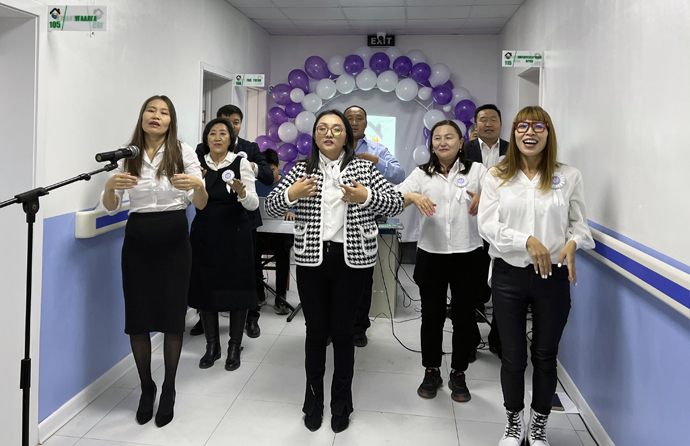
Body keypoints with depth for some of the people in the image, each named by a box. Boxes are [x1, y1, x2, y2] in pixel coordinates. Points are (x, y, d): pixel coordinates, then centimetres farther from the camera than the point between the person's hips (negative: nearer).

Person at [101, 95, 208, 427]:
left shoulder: (183, 151, -2)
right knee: (138, 317, 5)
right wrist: (110, 186, -19)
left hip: (173, 240, -2)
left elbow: (200, 205, -6)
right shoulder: (127, 155, 4)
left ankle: (169, 390, 22)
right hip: (137, 240, 2)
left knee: (172, 315, 3)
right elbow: (110, 208, 3)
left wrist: (197, 185, -28)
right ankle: (146, 388, 26)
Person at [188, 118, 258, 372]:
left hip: (234, 234, -2)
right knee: (205, 287, 7)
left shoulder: (241, 163, -3)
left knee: (235, 289, 3)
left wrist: (241, 191, -30)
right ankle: (212, 346, 24)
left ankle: (234, 348, 19)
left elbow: (253, 204, -10)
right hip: (204, 234, 3)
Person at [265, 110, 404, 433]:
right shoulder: (301, 170, 6)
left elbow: (397, 203, -1)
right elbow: (271, 207, 4)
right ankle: (313, 403, 28)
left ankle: (341, 405, 26)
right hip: (311, 260, 1)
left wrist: (365, 197, -18)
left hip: (351, 260, -1)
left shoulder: (364, 168, 3)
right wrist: (290, 195, -16)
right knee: (316, 331, 10)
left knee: (343, 331, 8)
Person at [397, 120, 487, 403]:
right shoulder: (422, 174, 9)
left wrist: (483, 197, -28)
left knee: (464, 318, 7)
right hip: (431, 255, 1)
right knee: (432, 316, 9)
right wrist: (413, 196, -25)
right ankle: (431, 373, 26)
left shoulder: (477, 170, 5)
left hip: (468, 255, -1)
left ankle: (458, 375, 24)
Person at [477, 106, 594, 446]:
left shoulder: (569, 176, 0)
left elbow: (579, 224, 5)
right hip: (510, 274, 0)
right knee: (513, 356, 11)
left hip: (554, 276, 1)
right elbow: (487, 226, -8)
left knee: (546, 355, 13)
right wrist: (528, 241, -20)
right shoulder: (497, 177, -1)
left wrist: (572, 243, -17)